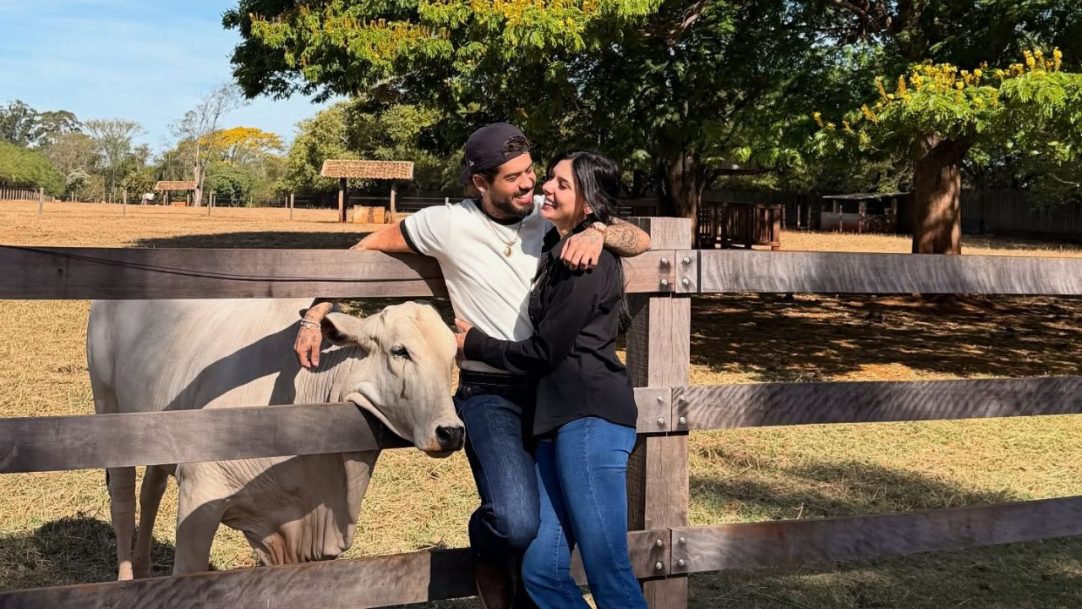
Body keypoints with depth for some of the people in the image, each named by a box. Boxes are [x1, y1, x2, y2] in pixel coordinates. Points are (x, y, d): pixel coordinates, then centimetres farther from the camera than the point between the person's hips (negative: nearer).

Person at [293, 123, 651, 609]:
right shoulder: (448, 224, -7)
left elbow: (641, 241, 3)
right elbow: (365, 249, 5)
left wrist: (597, 232, -19)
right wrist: (315, 317, -1)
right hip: (490, 394, -4)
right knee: (516, 523, -23)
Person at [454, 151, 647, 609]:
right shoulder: (557, 250, 20)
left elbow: (543, 352, -10)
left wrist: (473, 344, 3)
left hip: (591, 418, -9)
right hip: (559, 420, 9)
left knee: (608, 572, -6)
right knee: (541, 571, 5)